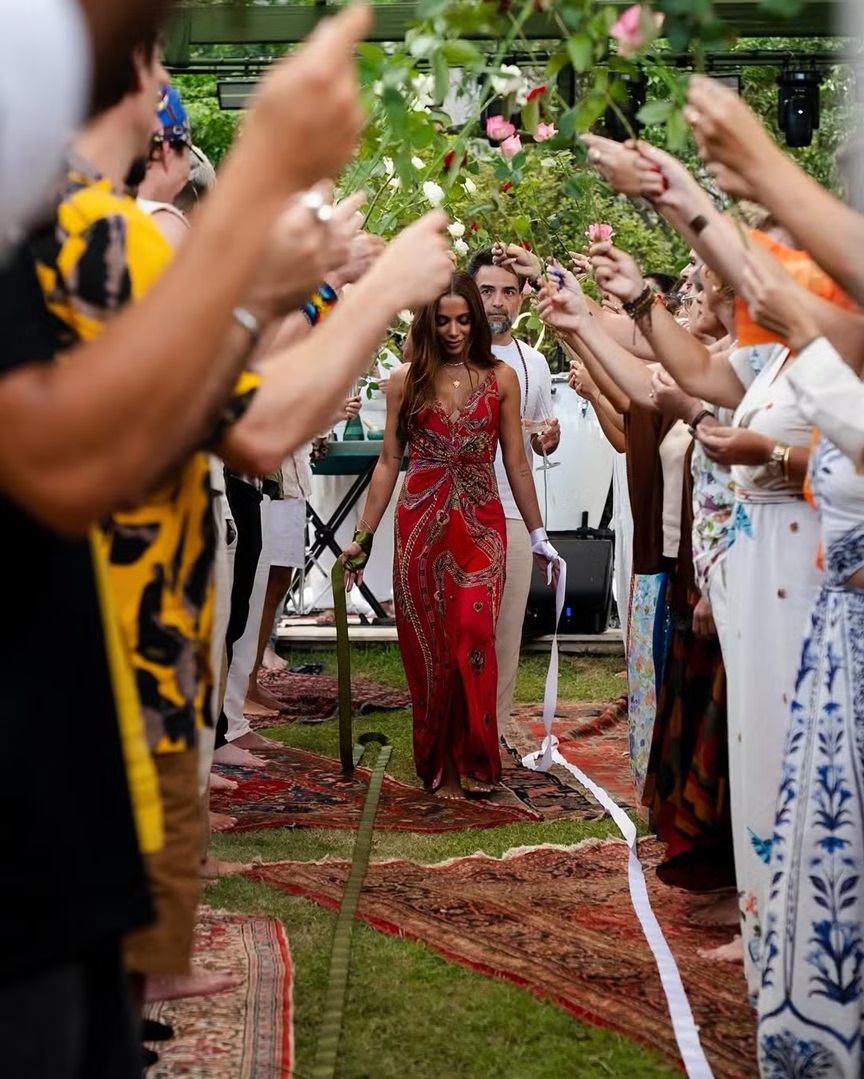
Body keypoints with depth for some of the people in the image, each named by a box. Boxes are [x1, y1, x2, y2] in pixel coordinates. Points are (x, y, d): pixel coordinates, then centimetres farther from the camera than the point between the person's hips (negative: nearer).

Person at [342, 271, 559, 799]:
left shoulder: (501, 378, 5)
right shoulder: (406, 380, 6)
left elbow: (516, 463, 8)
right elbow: (389, 462, 7)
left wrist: (538, 535, 7)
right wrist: (364, 537, 4)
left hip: (480, 525, -1)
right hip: (421, 525, 1)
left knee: (473, 640, -12)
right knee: (427, 649, 3)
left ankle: (473, 762, 1)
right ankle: (438, 765, 15)